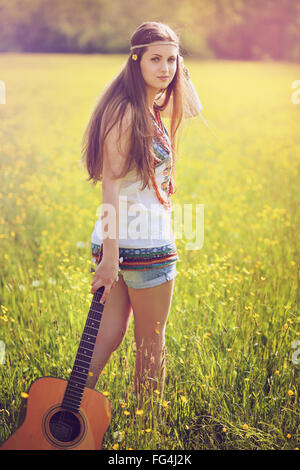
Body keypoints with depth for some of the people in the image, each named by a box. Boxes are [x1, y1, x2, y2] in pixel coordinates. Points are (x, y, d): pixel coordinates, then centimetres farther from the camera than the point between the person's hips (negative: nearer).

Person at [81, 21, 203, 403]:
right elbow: (110, 182, -21)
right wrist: (111, 254, -24)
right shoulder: (125, 111, -15)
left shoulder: (150, 111, 15)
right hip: (143, 243, -8)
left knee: (109, 335, 9)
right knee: (151, 342, 7)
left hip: (119, 241, 8)